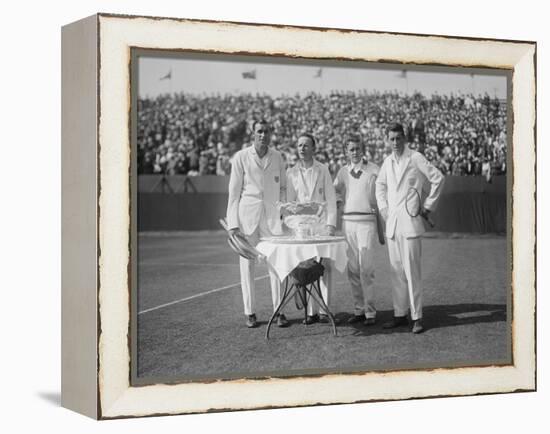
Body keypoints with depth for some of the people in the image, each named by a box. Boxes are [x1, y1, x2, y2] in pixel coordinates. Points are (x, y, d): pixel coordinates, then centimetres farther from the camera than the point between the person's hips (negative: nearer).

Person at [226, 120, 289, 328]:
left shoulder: (277, 157, 6)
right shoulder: (241, 157, -1)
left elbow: (282, 187, 15)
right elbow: (234, 192, 0)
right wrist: (233, 223, -4)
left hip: (271, 216, 2)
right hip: (247, 215, -1)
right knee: (247, 264, 3)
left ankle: (279, 311, 4)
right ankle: (250, 312, 11)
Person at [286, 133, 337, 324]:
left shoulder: (323, 170, 6)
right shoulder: (291, 173, 9)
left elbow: (330, 199, 4)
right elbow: (289, 201, 10)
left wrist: (331, 223, -5)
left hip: (321, 223, -1)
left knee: (324, 266, -5)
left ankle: (324, 309, 0)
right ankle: (311, 310, 2)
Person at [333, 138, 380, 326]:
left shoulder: (373, 169, 0)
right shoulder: (343, 172, 12)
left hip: (366, 221, -4)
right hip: (348, 221, 4)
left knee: (366, 269, -9)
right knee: (353, 270, 5)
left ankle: (370, 312, -4)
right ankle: (358, 310, 12)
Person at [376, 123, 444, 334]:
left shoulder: (416, 158, -6)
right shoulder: (388, 161, 13)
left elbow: (438, 178, -5)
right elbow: (380, 185, 29)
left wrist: (428, 206, -3)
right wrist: (383, 207, 17)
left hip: (410, 221, -6)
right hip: (392, 223, 6)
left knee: (411, 270, -8)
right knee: (396, 271, 8)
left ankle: (417, 317, -3)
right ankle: (400, 314, 15)